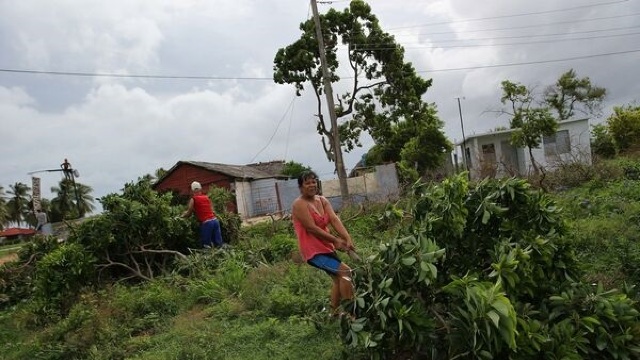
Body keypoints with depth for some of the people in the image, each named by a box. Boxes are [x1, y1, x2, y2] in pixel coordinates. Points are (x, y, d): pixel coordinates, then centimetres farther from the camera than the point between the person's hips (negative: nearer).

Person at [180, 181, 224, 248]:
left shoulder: (193, 199, 3)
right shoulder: (206, 197, 18)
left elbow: (189, 213, 9)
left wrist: (181, 216, 28)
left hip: (206, 223, -5)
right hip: (215, 220, 5)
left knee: (207, 246, 1)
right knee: (218, 245, 3)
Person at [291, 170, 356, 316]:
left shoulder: (322, 200, 7)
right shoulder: (299, 204, -15)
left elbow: (334, 220, -7)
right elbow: (312, 228, -21)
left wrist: (348, 239, -21)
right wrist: (335, 240, -19)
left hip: (326, 247, 9)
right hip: (313, 250, -9)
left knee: (338, 278, 19)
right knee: (345, 271, -17)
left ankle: (336, 313, 33)